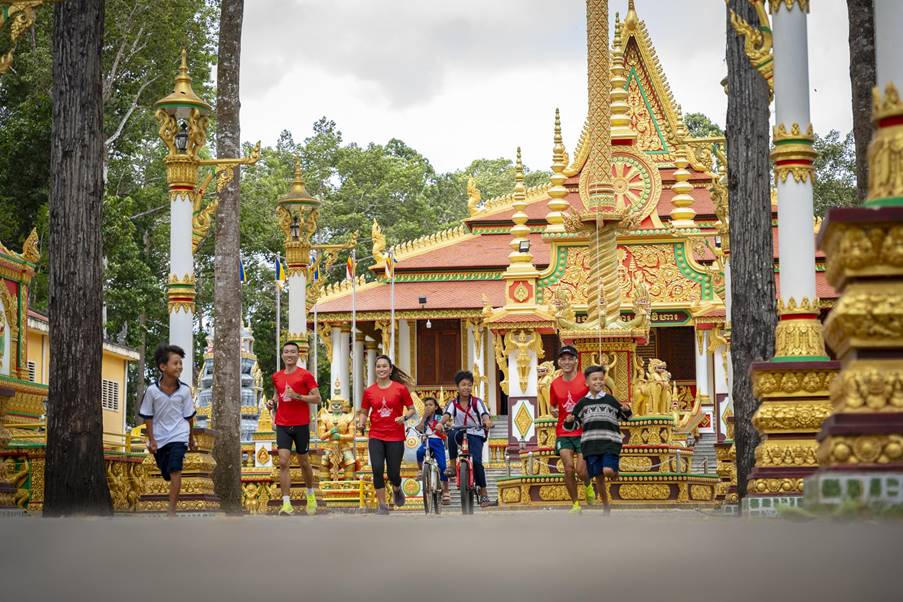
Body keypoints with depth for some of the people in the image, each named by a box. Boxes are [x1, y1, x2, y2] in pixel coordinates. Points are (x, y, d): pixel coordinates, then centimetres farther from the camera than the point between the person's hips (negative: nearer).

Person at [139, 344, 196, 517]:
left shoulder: (185, 390, -10)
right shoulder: (152, 390, -12)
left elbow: (189, 416, 3)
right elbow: (148, 417, -3)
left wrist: (191, 437, 13)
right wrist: (151, 440, -6)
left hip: (179, 436, -1)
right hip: (160, 438, 1)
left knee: (175, 470, -17)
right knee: (167, 474, 13)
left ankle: (171, 510, -17)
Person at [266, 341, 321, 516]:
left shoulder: (305, 375, -5)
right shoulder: (277, 377, 8)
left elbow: (317, 398, -8)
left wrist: (297, 396, -20)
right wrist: (273, 401, 4)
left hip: (301, 424, -3)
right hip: (282, 425, 3)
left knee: (303, 462, 11)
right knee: (283, 463, -11)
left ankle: (311, 496, 36)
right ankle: (286, 504, -14)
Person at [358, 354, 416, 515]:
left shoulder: (400, 388, -2)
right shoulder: (369, 391, 4)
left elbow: (411, 409, 4)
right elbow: (364, 412, 14)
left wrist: (404, 417, -16)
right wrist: (361, 423, -5)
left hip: (395, 437, -1)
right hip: (376, 437, 1)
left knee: (393, 473, 2)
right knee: (377, 469, -13)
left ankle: (397, 490, 38)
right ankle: (382, 505, -1)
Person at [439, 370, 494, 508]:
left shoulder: (477, 402, -3)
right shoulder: (453, 403, -1)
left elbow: (484, 413, -21)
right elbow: (447, 414, -20)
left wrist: (487, 421, -45)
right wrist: (441, 423, -42)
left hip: (475, 435, -1)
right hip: (460, 433, 1)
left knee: (476, 460, -20)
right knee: (452, 435, -35)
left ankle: (483, 495, -12)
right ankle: (452, 464, -22)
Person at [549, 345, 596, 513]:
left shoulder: (585, 380, -4)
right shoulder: (555, 384, 7)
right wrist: (553, 411, -2)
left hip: (584, 431, -3)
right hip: (563, 433, 3)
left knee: (581, 470, -8)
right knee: (568, 468, -9)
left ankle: (588, 486, 28)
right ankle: (575, 504, 6)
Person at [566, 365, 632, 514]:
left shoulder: (610, 400, 4)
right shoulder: (582, 403, 8)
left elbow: (626, 417, 10)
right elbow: (574, 420, 14)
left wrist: (626, 410, -11)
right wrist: (569, 420, -7)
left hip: (610, 442, -2)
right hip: (590, 443, 2)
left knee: (608, 471, -19)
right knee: (598, 476, 3)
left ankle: (616, 472, 18)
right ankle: (606, 506, 16)